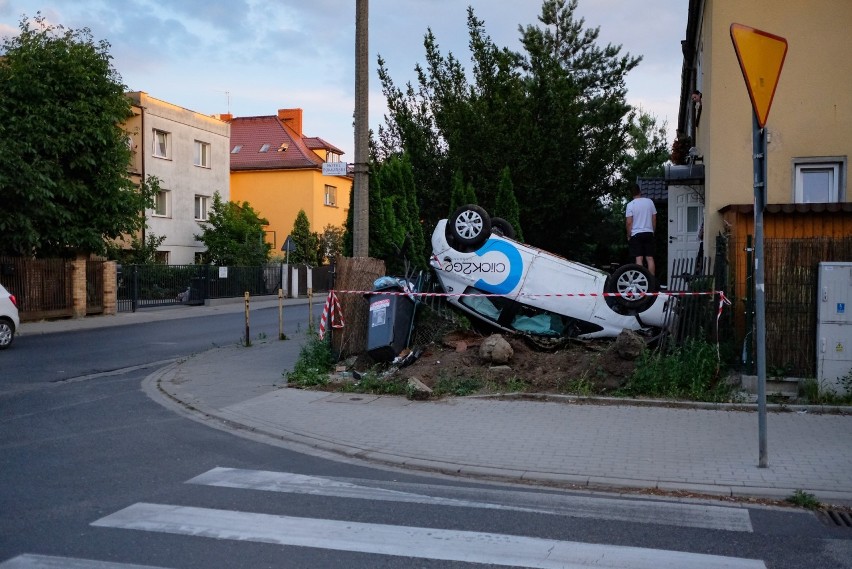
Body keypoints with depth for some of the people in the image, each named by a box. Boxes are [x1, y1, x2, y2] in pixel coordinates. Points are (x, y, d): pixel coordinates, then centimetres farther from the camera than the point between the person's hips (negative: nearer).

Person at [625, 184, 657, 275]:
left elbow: (629, 222, -10)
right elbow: (654, 219, 8)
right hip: (649, 233, 3)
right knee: (650, 258, 4)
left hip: (636, 234, -3)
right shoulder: (649, 202, 3)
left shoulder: (630, 204, -7)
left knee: (639, 258, -4)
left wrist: (628, 236, 1)